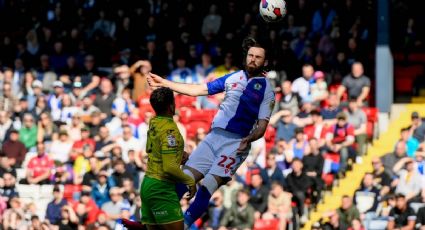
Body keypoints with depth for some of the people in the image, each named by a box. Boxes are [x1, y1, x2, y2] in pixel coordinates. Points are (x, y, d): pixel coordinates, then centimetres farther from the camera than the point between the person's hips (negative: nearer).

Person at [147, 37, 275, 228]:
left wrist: (249, 139, -24)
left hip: (235, 143, -4)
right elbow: (198, 90, 16)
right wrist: (163, 83, 14)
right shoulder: (233, 78, 13)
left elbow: (262, 126, -3)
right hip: (213, 136, 4)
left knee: (207, 187, -19)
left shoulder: (266, 89, 1)